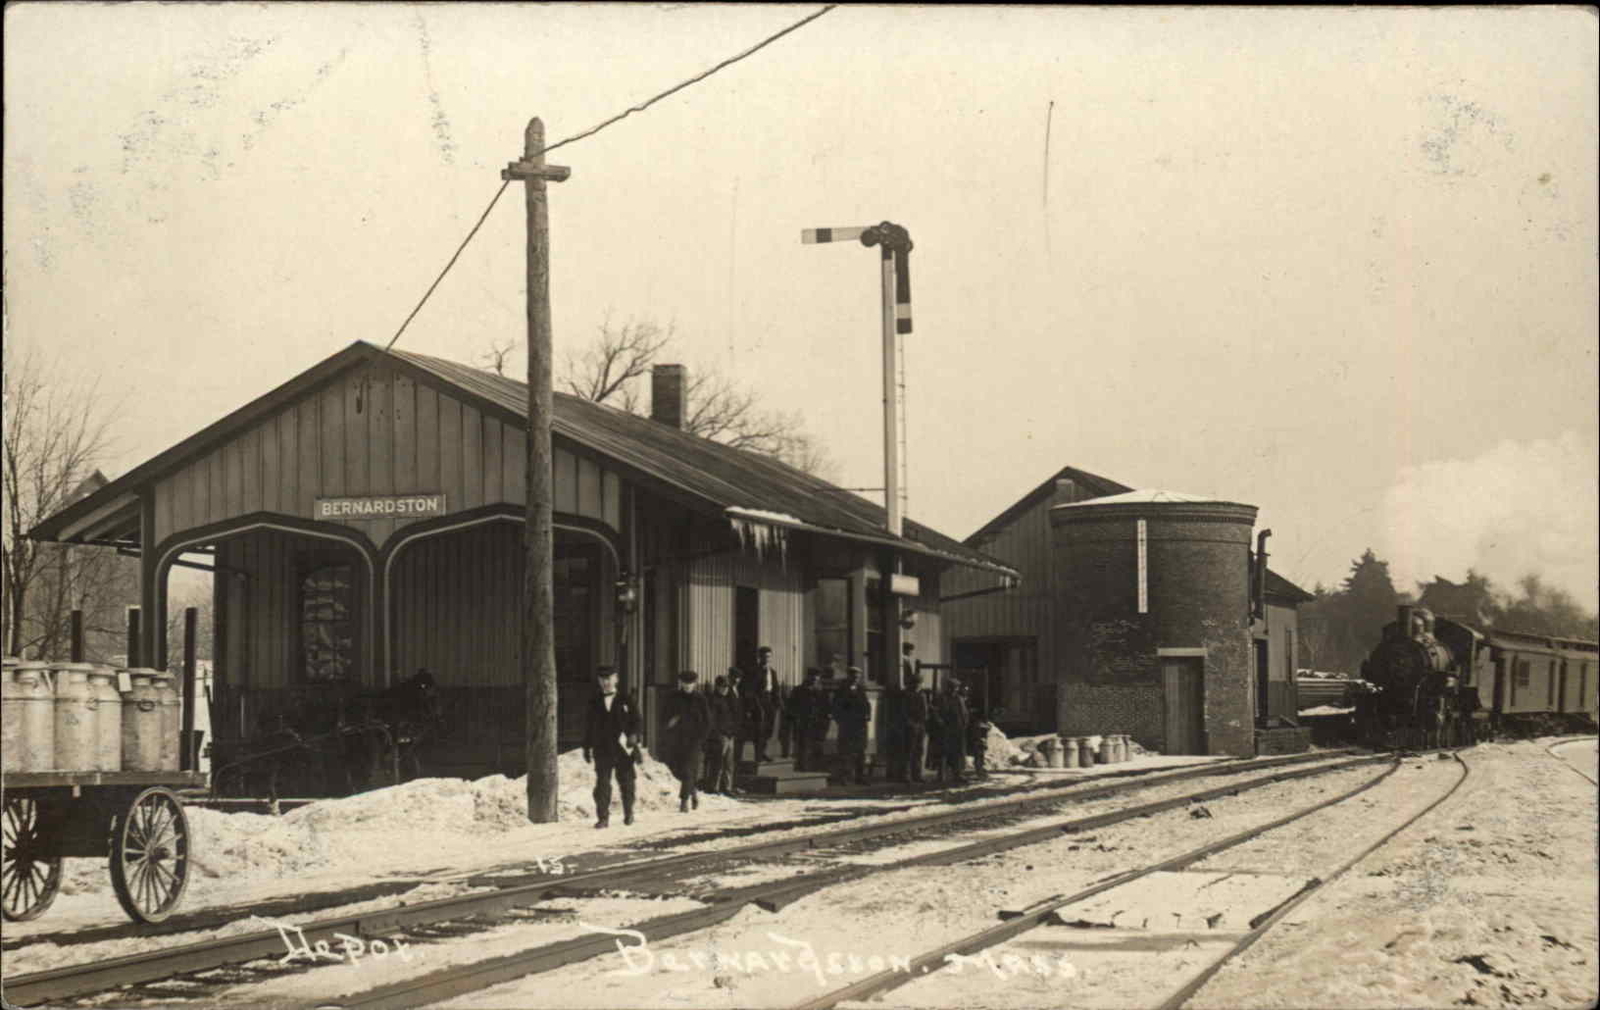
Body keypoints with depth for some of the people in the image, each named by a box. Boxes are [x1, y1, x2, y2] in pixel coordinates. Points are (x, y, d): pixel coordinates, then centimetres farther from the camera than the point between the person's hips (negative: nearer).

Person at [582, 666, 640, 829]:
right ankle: (603, 817, -5)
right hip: (602, 751, 1)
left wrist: (633, 735, -16)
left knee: (626, 783, 7)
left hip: (623, 750, -1)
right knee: (602, 784, -7)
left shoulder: (626, 701, 6)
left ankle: (628, 813, 26)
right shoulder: (594, 703, 10)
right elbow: (588, 727, 12)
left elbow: (635, 721, 2)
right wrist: (587, 748, 8)